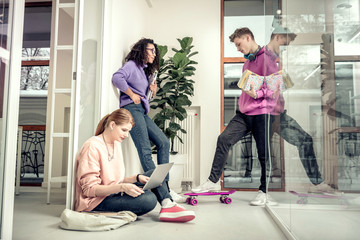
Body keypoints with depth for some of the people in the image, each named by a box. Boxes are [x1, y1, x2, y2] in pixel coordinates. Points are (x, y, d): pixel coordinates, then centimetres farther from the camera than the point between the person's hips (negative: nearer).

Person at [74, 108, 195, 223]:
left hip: (113, 193, 9)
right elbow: (90, 188, -19)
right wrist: (122, 187, -30)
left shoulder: (115, 144, 13)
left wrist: (137, 178, -3)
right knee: (149, 199, -30)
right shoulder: (92, 147, -15)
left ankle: (168, 205, -12)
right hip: (95, 202, -9)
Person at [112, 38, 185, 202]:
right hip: (132, 108, -9)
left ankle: (164, 186, -1)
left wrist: (153, 92, 8)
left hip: (142, 111, 9)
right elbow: (117, 78, -15)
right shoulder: (132, 65, 3)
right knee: (145, 150, -16)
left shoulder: (146, 71, 27)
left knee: (164, 143, -2)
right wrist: (132, 95, -10)